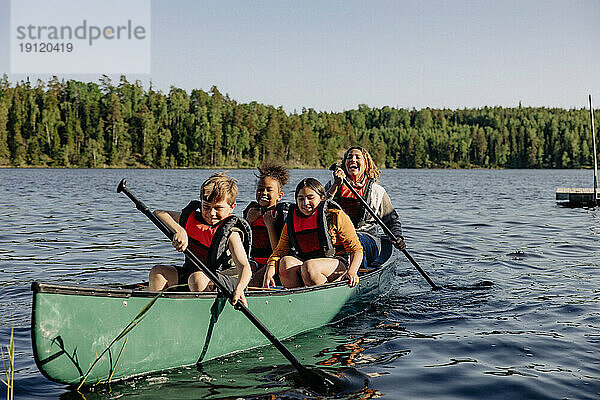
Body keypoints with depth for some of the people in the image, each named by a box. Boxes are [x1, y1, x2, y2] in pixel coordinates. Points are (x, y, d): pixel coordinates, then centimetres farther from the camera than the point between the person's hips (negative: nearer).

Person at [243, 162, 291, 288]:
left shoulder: (283, 213, -10)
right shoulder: (252, 210, 7)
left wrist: (269, 225, -19)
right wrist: (248, 221, -6)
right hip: (254, 261, 5)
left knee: (255, 280, -31)